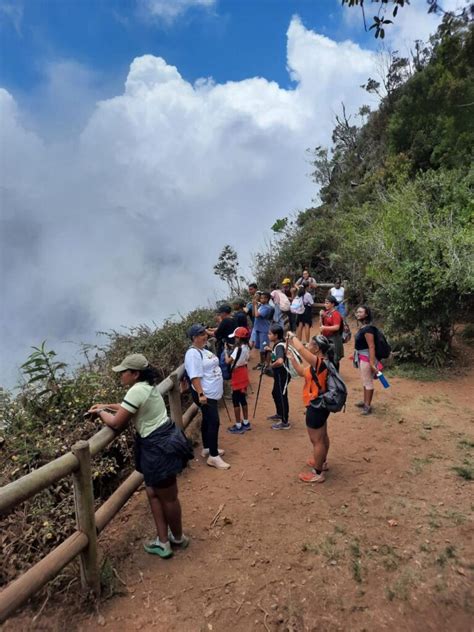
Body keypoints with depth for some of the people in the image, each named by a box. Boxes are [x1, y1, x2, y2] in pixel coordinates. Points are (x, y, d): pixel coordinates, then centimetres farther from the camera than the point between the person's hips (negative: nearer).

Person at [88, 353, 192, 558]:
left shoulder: (137, 390, -23)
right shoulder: (147, 386, 8)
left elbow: (116, 423, -17)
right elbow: (130, 408, 26)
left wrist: (100, 412, 2)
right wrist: (107, 406, 19)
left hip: (159, 447, -10)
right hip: (162, 443, 10)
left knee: (168, 497, 11)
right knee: (154, 493, 18)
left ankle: (178, 538, 32)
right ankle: (163, 541, 30)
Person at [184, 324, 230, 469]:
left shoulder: (204, 350, 12)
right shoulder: (193, 353, -20)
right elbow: (195, 376, -26)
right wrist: (200, 394, -31)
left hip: (212, 393, 10)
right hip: (205, 394, -10)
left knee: (207, 420, 19)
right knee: (214, 422, -9)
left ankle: (207, 448, 32)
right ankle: (213, 457, -2)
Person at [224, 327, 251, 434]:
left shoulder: (238, 349, -23)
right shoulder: (246, 347, 4)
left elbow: (228, 361, -25)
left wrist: (226, 350, -11)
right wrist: (231, 350, 5)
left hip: (238, 375, -9)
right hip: (243, 374, 9)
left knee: (235, 400, 1)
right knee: (242, 399, 17)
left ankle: (238, 426, 7)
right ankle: (246, 423, 26)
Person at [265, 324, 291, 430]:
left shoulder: (279, 346, -26)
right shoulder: (278, 344, 3)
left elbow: (280, 361, -42)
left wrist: (272, 365, -24)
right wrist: (271, 350, 8)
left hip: (283, 375, -10)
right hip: (278, 374, 10)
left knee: (282, 397, 0)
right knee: (275, 393, 24)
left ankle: (285, 422, 11)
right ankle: (280, 414, 42)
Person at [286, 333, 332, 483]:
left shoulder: (319, 362, -26)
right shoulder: (319, 363, 5)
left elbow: (301, 349, -38)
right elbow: (302, 372, 14)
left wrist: (293, 337, -19)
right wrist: (291, 357, 7)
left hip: (316, 407, -10)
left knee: (316, 440, 4)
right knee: (322, 436, 26)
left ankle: (318, 473, 17)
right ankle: (322, 462, 45)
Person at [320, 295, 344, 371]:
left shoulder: (336, 314, -15)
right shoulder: (326, 312, 8)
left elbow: (337, 327, -22)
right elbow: (322, 324, 14)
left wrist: (325, 328, -25)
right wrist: (321, 316, -1)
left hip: (333, 339, -8)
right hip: (325, 337, 8)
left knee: (334, 359, -1)